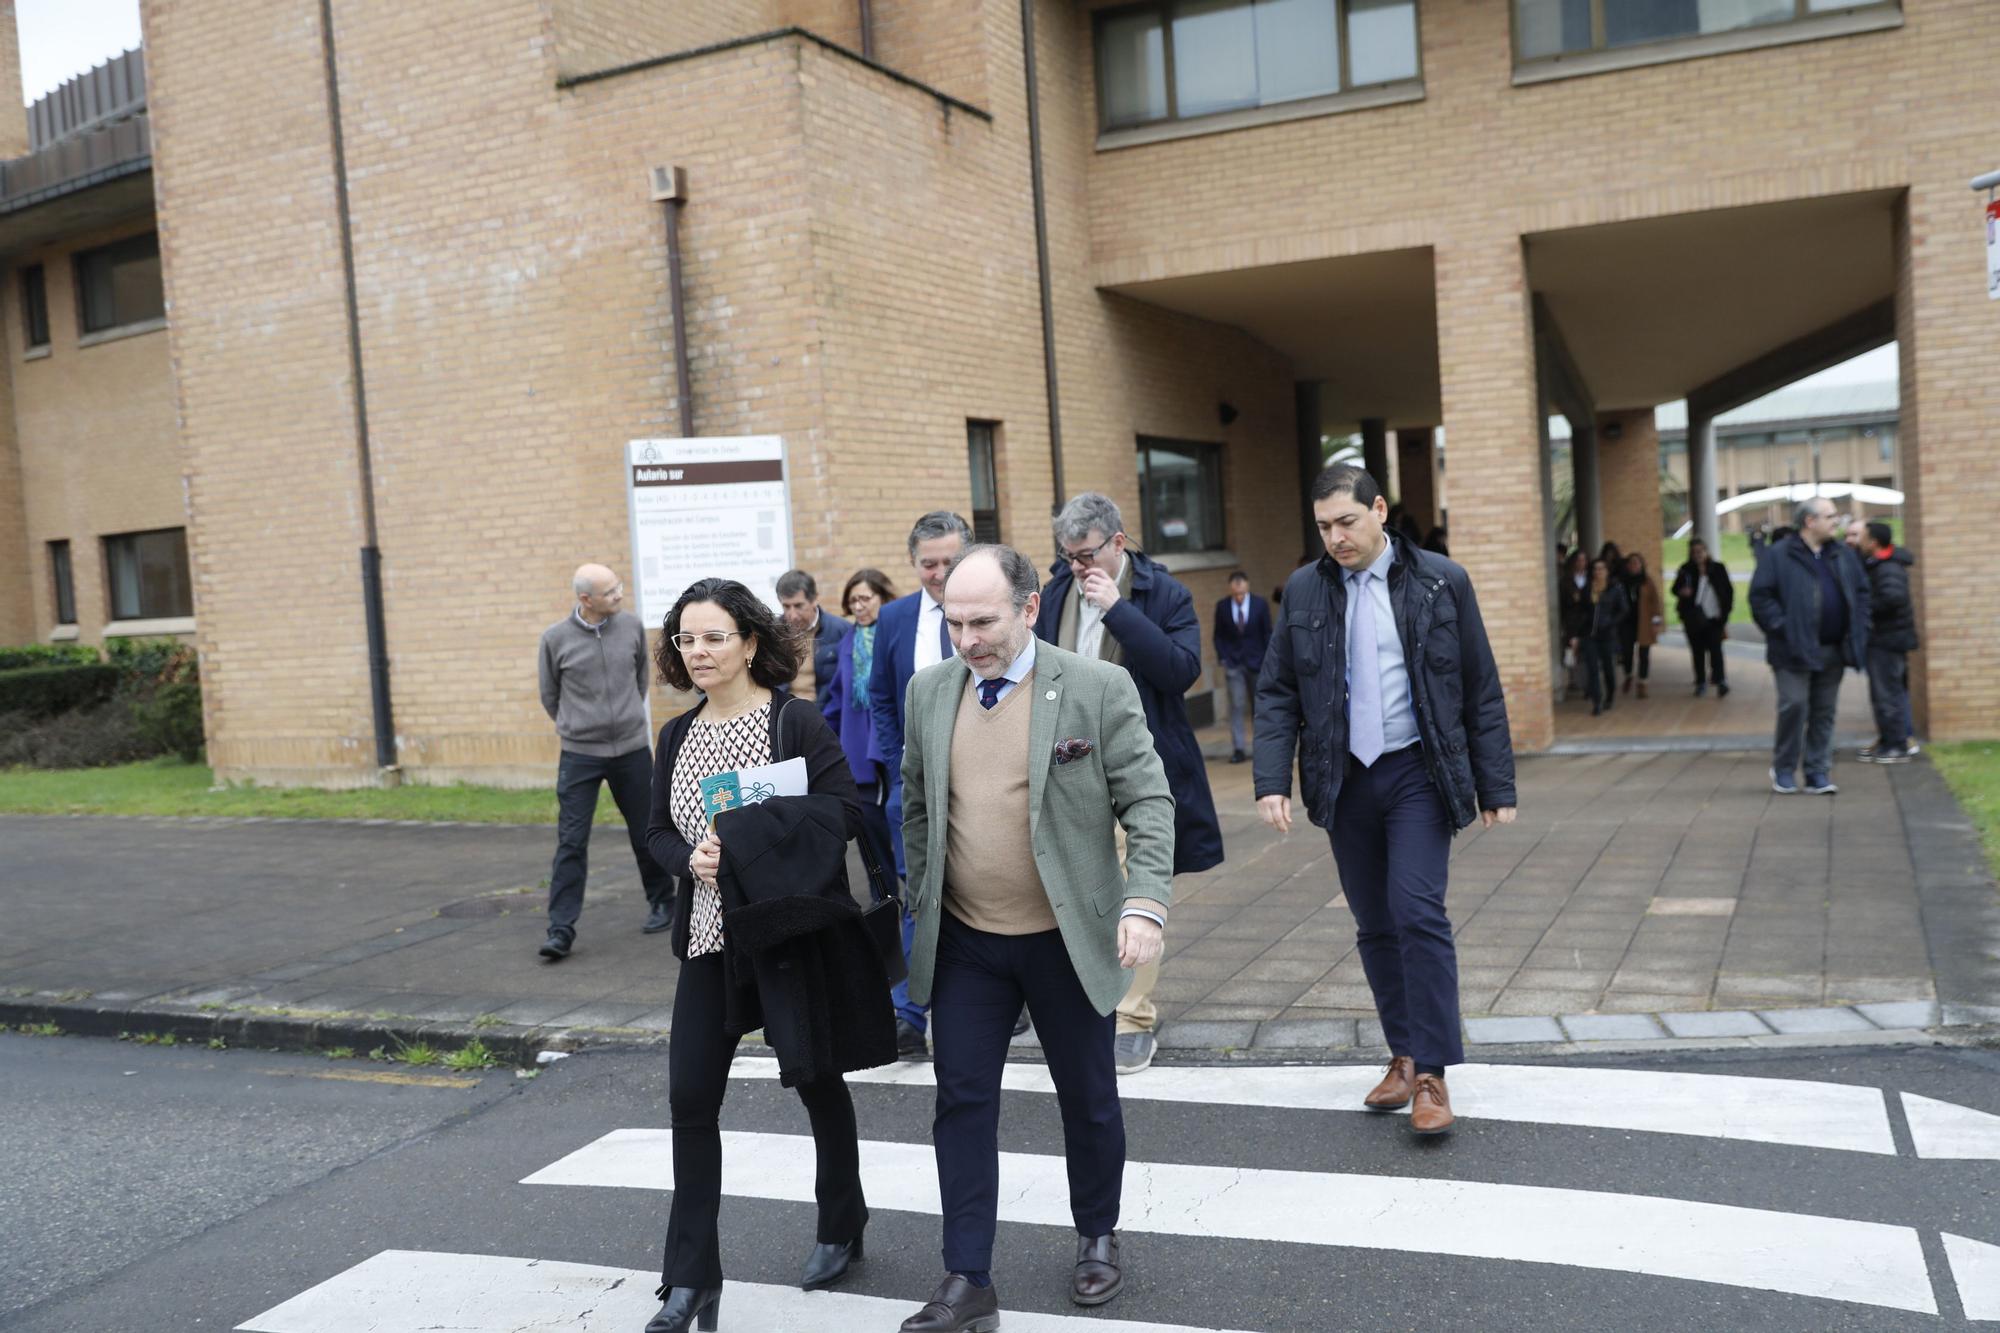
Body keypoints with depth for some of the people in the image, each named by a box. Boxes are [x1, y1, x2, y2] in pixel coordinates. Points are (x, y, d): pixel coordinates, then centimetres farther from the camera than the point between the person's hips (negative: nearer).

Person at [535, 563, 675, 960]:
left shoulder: (632, 626, -2)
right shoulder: (555, 638, -8)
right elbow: (550, 696, 7)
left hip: (632, 749, 2)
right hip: (579, 755, -2)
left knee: (646, 834, 12)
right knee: (571, 842, -5)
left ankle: (662, 904, 32)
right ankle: (561, 930, 0)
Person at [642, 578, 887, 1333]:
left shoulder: (795, 721, -10)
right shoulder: (678, 735, 6)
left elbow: (844, 811, -14)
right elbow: (658, 831, 10)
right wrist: (691, 858, -11)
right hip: (710, 935, 5)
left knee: (816, 1079, 13)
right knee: (690, 1095, 0)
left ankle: (842, 1228, 37)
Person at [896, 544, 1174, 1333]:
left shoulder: (1099, 689, -11)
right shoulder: (929, 691, 2)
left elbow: (1148, 802, -9)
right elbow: (917, 810, 11)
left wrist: (1145, 903, -20)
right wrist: (918, 912, 12)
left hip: (1067, 939, -2)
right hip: (964, 943, 3)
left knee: (1088, 1099, 13)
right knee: (962, 1103, 3)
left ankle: (1098, 1239, 37)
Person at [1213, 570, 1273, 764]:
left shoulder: (1260, 604, -4)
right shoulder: (1222, 606, -3)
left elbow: (1268, 634, 1)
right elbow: (1219, 636, 4)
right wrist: (1222, 660, -4)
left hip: (1256, 661, 0)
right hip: (1233, 664, 0)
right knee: (1237, 706, -6)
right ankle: (1239, 748, -6)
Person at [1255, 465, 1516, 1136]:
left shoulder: (1441, 581, -2)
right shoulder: (1304, 591, 4)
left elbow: (1481, 691, 1)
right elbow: (1276, 694, 5)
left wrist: (1496, 787, 0)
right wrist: (1272, 781, -7)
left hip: (1419, 773, -3)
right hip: (1344, 780, 3)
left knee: (1417, 912, -13)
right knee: (1374, 926, 9)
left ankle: (1432, 1074, -5)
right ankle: (1403, 1055, 23)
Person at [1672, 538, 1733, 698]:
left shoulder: (1717, 569, 0)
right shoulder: (1686, 570, 1)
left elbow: (1728, 591, 6)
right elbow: (1675, 589, 8)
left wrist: (1725, 611, -1)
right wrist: (1681, 592, -15)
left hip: (1714, 618, -2)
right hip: (1693, 619, 2)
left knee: (1715, 649, -10)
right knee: (1697, 651, 7)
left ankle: (1721, 681, -7)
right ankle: (1701, 683, 15)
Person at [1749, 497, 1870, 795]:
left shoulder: (1842, 554, 12)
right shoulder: (1778, 555, -6)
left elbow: (1861, 590, 19)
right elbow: (1760, 596, -9)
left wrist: (1857, 630, 8)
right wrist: (1780, 627, -14)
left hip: (1833, 650, 6)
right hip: (1796, 650, -5)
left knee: (1825, 712, 8)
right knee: (1794, 706, -9)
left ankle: (1818, 773, 15)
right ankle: (1784, 770, 8)